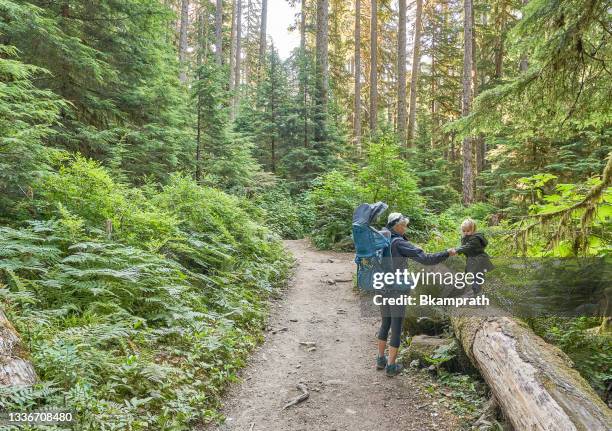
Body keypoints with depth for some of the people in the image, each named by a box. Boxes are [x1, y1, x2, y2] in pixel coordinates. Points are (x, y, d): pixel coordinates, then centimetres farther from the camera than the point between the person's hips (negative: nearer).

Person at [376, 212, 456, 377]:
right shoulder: (399, 243, -17)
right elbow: (425, 258, -21)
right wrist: (447, 253, -11)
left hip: (382, 289, 7)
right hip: (397, 290, -7)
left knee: (385, 323, 20)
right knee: (396, 326, 4)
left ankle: (381, 359, 30)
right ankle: (391, 366, 10)